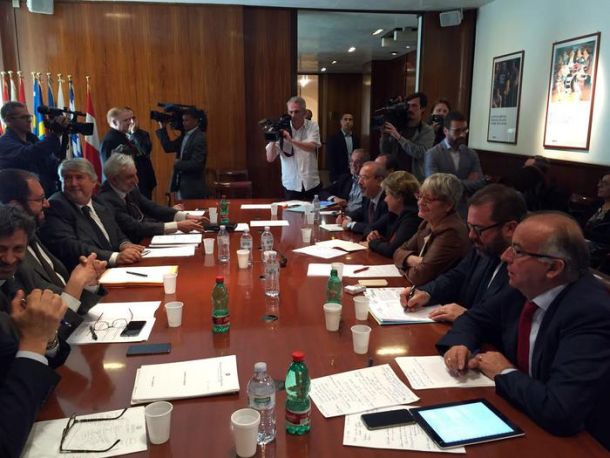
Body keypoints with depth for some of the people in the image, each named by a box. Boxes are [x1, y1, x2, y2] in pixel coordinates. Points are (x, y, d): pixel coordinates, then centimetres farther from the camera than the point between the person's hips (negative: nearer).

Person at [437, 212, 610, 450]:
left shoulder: (591, 313, -27)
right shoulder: (525, 287, -6)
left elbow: (560, 412, -34)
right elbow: (475, 319, 10)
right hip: (520, 414, 6)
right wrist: (459, 344, -10)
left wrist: (505, 373, -19)